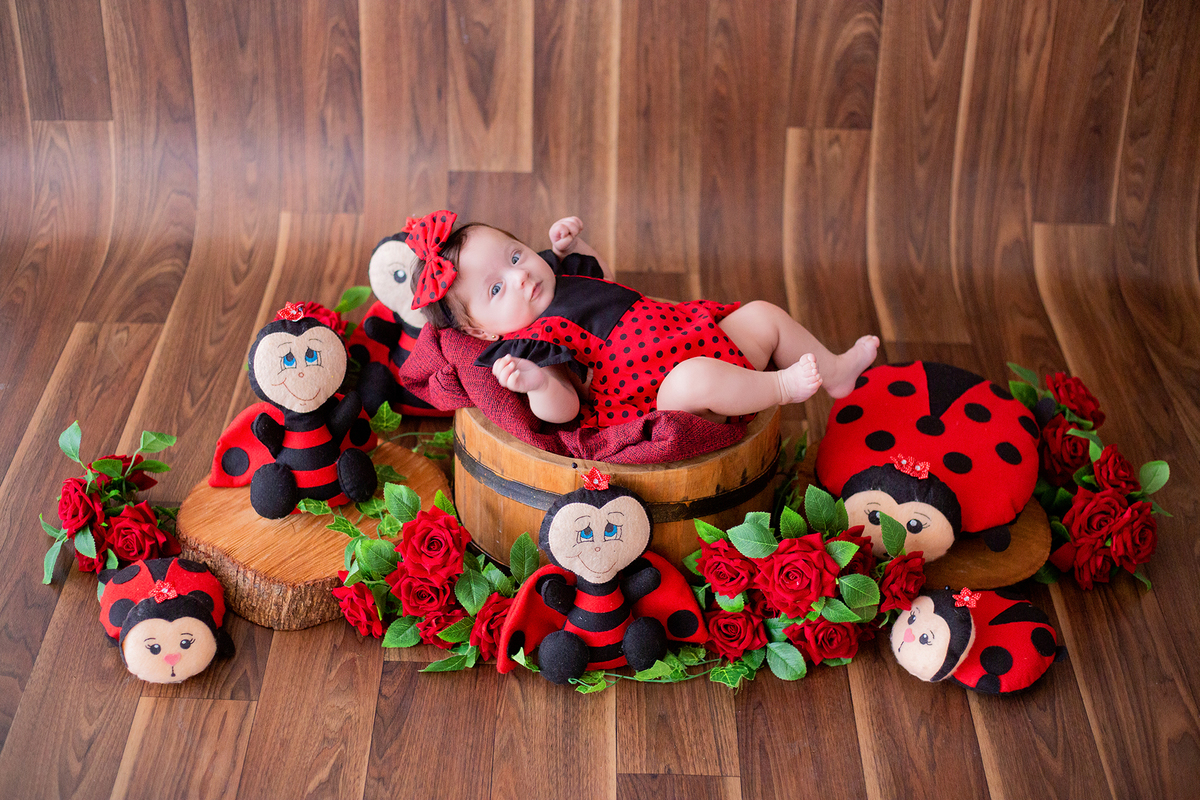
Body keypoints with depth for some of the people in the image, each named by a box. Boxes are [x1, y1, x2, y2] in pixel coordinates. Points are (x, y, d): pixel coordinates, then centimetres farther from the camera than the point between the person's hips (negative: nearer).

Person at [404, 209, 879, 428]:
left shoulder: (558, 273, 16)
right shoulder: (527, 346, -12)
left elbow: (605, 280, 38)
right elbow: (562, 410, -22)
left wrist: (571, 245, 21)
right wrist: (537, 383, -44)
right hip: (656, 399, -10)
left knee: (763, 315, 11)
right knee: (697, 377, -41)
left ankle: (834, 371, 23)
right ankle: (782, 385, -20)